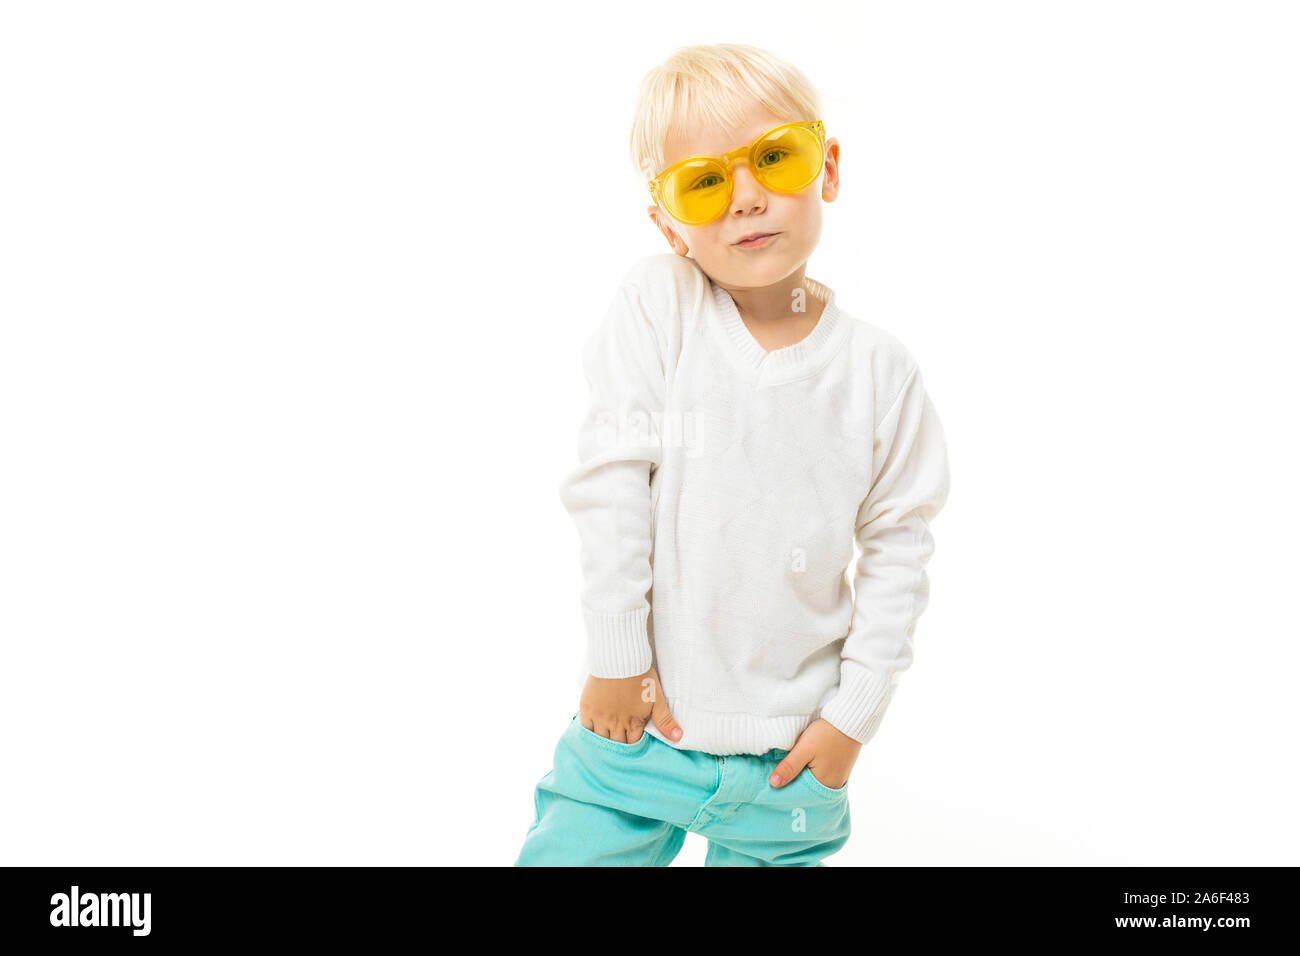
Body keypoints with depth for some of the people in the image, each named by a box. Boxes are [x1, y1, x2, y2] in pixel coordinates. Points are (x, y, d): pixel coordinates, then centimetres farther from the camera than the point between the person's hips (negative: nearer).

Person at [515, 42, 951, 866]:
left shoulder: (878, 367, -6)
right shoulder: (657, 305, -11)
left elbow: (899, 544, 0)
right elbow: (610, 484, -10)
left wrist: (855, 712, -1)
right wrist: (618, 661, -7)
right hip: (641, 721, -1)